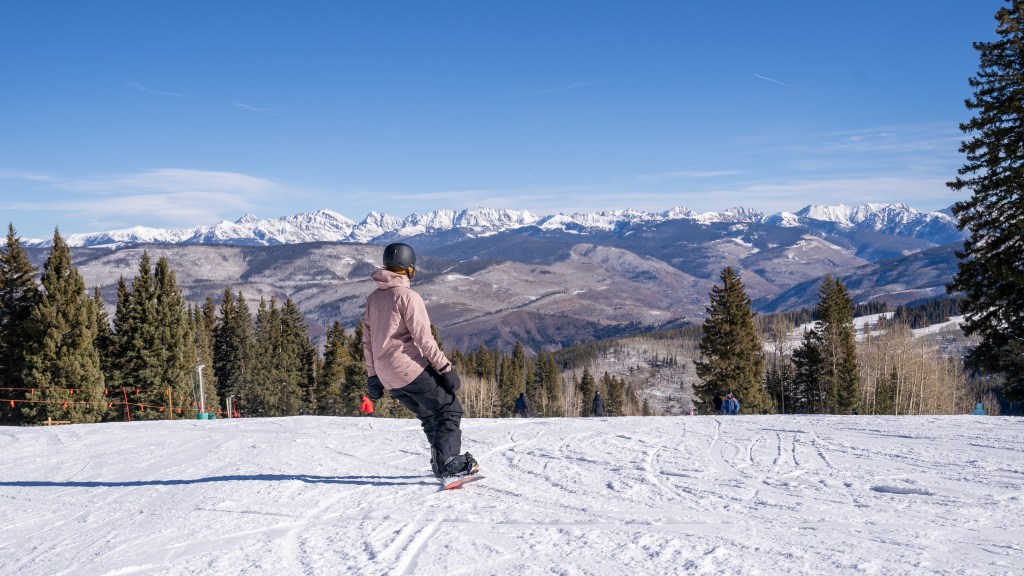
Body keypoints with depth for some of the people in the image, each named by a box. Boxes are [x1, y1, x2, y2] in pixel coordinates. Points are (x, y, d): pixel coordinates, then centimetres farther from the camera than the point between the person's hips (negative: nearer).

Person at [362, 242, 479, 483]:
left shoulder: (373, 299, 14)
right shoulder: (408, 296, -9)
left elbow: (368, 341, 17)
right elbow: (424, 338, -15)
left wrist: (373, 377, 22)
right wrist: (446, 368, -13)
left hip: (388, 377, 8)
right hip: (410, 368, -8)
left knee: (429, 415, 19)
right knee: (449, 409, -2)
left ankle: (442, 462, 16)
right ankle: (448, 464, -13)